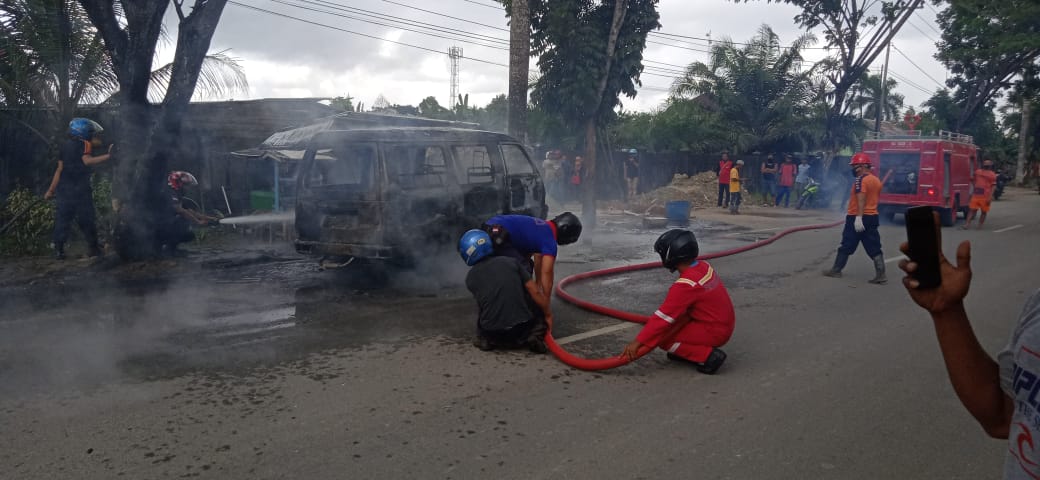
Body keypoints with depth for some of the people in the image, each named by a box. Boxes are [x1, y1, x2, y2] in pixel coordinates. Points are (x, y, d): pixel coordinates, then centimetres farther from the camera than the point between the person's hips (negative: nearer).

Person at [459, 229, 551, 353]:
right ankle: (534, 335, 2)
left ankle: (486, 339, 10)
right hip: (522, 330, -1)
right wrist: (548, 315, 12)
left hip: (493, 334, 1)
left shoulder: (470, 277, 3)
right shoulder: (511, 262, 0)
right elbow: (535, 292, -3)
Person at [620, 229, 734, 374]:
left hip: (714, 332, -9)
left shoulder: (685, 285, -24)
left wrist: (637, 342, -16)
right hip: (725, 324, 9)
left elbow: (663, 317, -21)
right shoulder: (704, 266, 0)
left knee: (661, 338, -7)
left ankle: (709, 355, -10)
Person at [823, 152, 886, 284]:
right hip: (872, 217, 8)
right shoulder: (876, 180, 15)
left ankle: (836, 270, 13)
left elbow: (861, 199, -24)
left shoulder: (861, 179, -13)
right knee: (875, 248, 4)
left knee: (846, 246, 4)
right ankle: (881, 275, 0)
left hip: (857, 218, -8)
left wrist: (859, 217, -30)